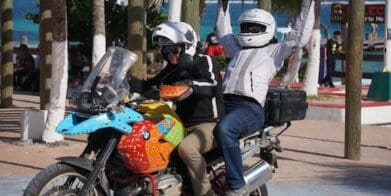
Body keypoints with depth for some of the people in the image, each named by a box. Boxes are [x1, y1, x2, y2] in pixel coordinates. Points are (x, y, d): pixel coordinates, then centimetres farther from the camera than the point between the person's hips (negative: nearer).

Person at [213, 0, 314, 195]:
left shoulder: (274, 51, 15)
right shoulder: (238, 48, 32)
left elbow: (300, 36, 7)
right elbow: (223, 33, 48)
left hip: (251, 108, -7)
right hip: (224, 103, 7)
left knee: (224, 129, -36)